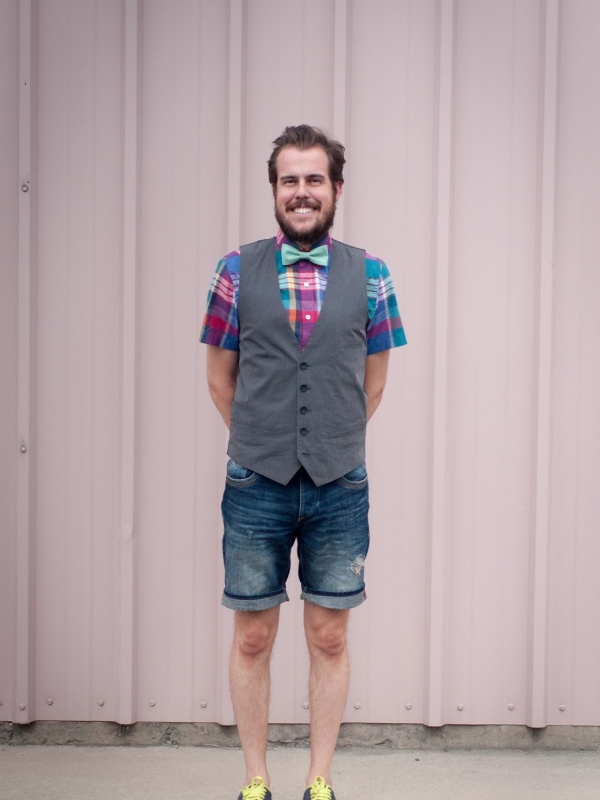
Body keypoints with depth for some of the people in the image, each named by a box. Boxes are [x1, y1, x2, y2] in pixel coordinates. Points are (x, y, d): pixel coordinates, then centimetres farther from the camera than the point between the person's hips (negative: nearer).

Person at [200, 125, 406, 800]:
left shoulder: (370, 276, 1)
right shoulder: (236, 272, 0)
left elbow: (373, 382, 9)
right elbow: (220, 377, 8)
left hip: (340, 489, 1)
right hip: (256, 487, 0)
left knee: (329, 640, 9)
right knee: (252, 638, 8)